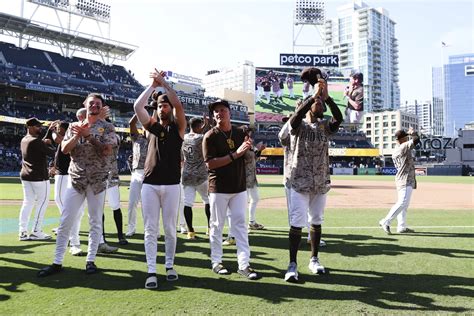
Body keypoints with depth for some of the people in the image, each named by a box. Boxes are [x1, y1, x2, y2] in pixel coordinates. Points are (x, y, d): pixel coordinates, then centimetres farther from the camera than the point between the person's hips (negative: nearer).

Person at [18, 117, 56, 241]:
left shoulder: (24, 140, 11)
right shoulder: (36, 141, -18)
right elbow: (51, 152, -14)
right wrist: (48, 143, 3)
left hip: (25, 175, 9)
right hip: (39, 176, -9)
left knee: (27, 203, 11)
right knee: (43, 202, 1)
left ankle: (23, 232, 10)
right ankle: (36, 232, 2)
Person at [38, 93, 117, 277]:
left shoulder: (107, 127, 2)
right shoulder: (74, 126, 12)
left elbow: (107, 151, -11)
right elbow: (64, 149, 2)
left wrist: (88, 135, -15)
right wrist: (77, 135, -13)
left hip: (98, 180, -2)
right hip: (76, 179, 2)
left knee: (95, 221, 4)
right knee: (66, 221, 1)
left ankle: (90, 260, 15)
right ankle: (57, 262, 10)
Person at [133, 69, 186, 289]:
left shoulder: (178, 127, 7)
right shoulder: (152, 127, 13)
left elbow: (178, 105, -10)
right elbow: (137, 106, 0)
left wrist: (164, 83, -4)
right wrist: (153, 85, 2)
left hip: (171, 185, -1)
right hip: (150, 184, 2)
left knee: (170, 229, 7)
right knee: (150, 230, 1)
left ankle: (169, 266, 20)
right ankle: (151, 271, 5)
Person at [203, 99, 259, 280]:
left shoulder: (240, 133, 8)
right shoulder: (210, 136, -6)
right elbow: (210, 163, -16)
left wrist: (248, 149, -10)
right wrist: (236, 154, -21)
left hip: (239, 187, 4)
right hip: (219, 188, -4)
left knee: (240, 224, 4)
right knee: (217, 225, 6)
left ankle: (244, 264, 7)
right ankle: (216, 262, 20)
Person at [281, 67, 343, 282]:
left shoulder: (325, 126, 6)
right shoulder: (298, 126, -4)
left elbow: (339, 118, -14)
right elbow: (296, 115, -28)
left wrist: (327, 97, -25)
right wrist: (315, 94, -30)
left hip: (321, 183, 5)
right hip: (299, 183, -4)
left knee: (316, 222, 14)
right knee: (297, 224, -6)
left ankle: (314, 260, 28)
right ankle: (292, 264, 2)